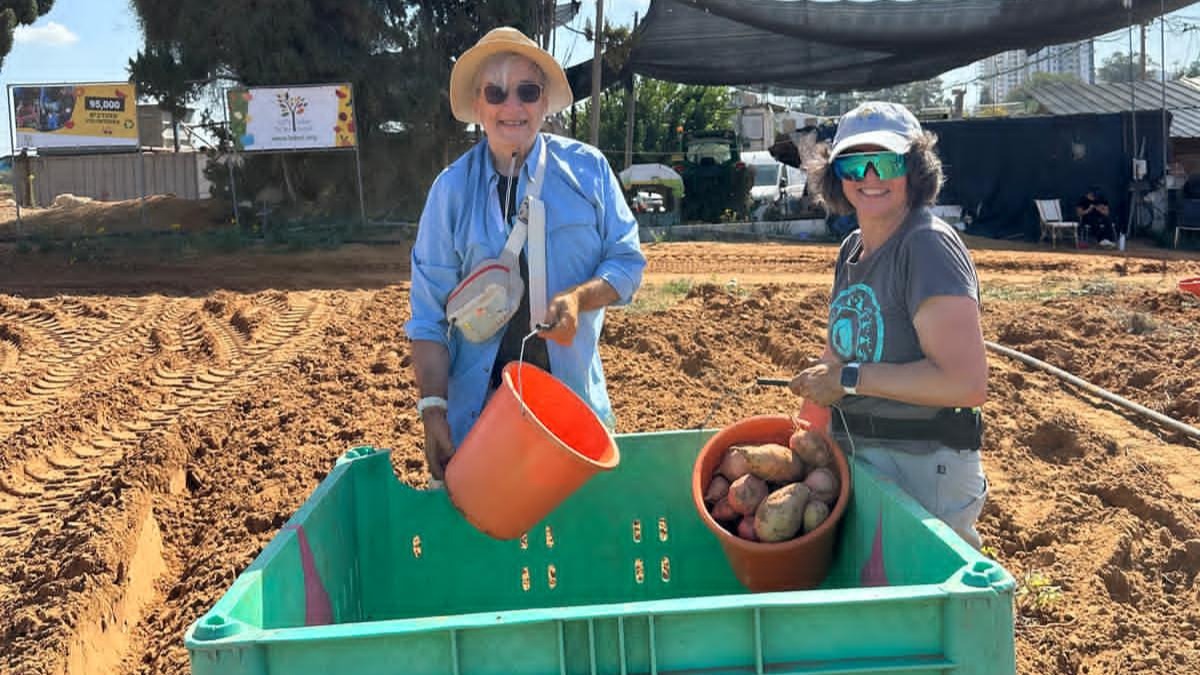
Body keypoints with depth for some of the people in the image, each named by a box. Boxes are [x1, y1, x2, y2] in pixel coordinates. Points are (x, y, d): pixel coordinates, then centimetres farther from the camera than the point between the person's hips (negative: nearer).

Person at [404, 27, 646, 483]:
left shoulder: (587, 169, -1)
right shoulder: (453, 188, -2)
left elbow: (627, 261, 3)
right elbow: (429, 313, -1)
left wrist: (579, 296, -18)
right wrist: (433, 409, -9)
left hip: (574, 396, 1)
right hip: (477, 403, 0)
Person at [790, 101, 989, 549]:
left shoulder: (929, 246, -17)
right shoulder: (852, 249, 9)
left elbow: (967, 384, -26)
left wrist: (849, 378, -20)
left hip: (924, 472, -8)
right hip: (857, 460, 8)